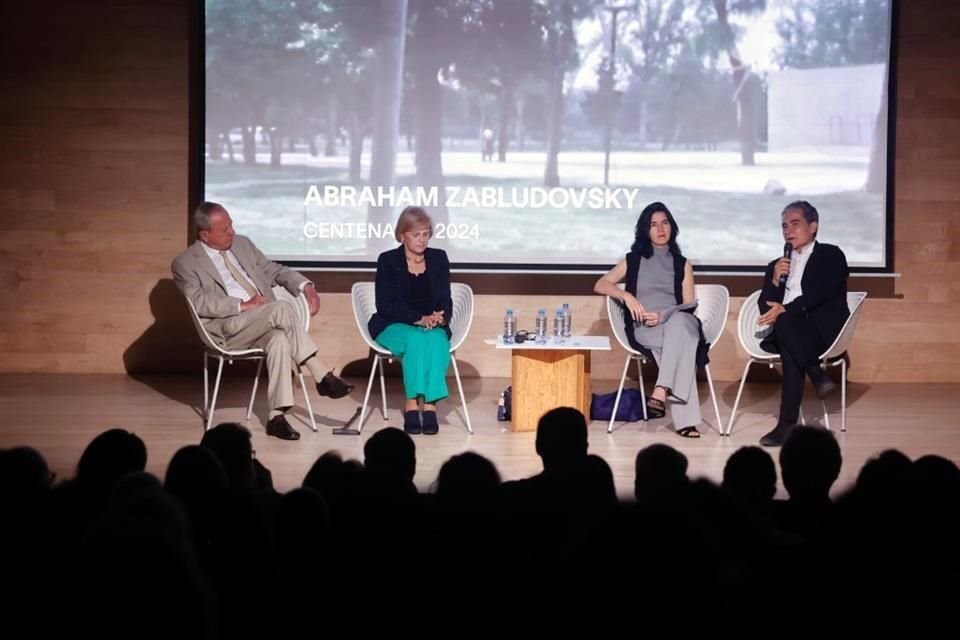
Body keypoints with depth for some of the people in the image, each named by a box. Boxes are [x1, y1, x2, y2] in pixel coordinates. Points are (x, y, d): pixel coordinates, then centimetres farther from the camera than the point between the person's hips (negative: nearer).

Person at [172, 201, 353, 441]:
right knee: (281, 308, -30)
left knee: (279, 340, -32)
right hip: (227, 329, -5)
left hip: (263, 324, 5)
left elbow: (274, 270, 21)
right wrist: (243, 305, -21)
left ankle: (277, 416, -33)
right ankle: (322, 377, -22)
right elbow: (199, 302, -14)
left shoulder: (242, 244, 18)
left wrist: (305, 285, 2)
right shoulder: (185, 263, 1)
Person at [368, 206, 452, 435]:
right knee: (416, 339, -36)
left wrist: (439, 319, -18)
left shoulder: (439, 258, 7)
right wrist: (419, 319, -22)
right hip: (393, 326, -2)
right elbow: (385, 305, -9)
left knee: (437, 341, -33)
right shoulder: (388, 260, -2)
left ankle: (430, 405, -36)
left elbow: (446, 301, 6)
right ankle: (412, 404, -32)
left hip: (433, 327, 2)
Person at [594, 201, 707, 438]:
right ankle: (685, 420, -46)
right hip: (643, 328, -1)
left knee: (679, 322, -40)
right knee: (680, 343, -37)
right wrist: (626, 296, -10)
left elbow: (688, 307, 10)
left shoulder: (682, 264, 19)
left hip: (677, 322, 1)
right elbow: (600, 285, 9)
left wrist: (664, 316, -12)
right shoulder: (633, 260, 18)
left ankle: (661, 391, -50)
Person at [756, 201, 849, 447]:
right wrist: (775, 281, -3)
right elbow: (765, 308, 13)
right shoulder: (777, 266, 23)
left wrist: (785, 310, -18)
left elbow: (821, 293, -9)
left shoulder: (831, 256, 8)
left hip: (822, 330, -3)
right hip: (786, 331, 4)